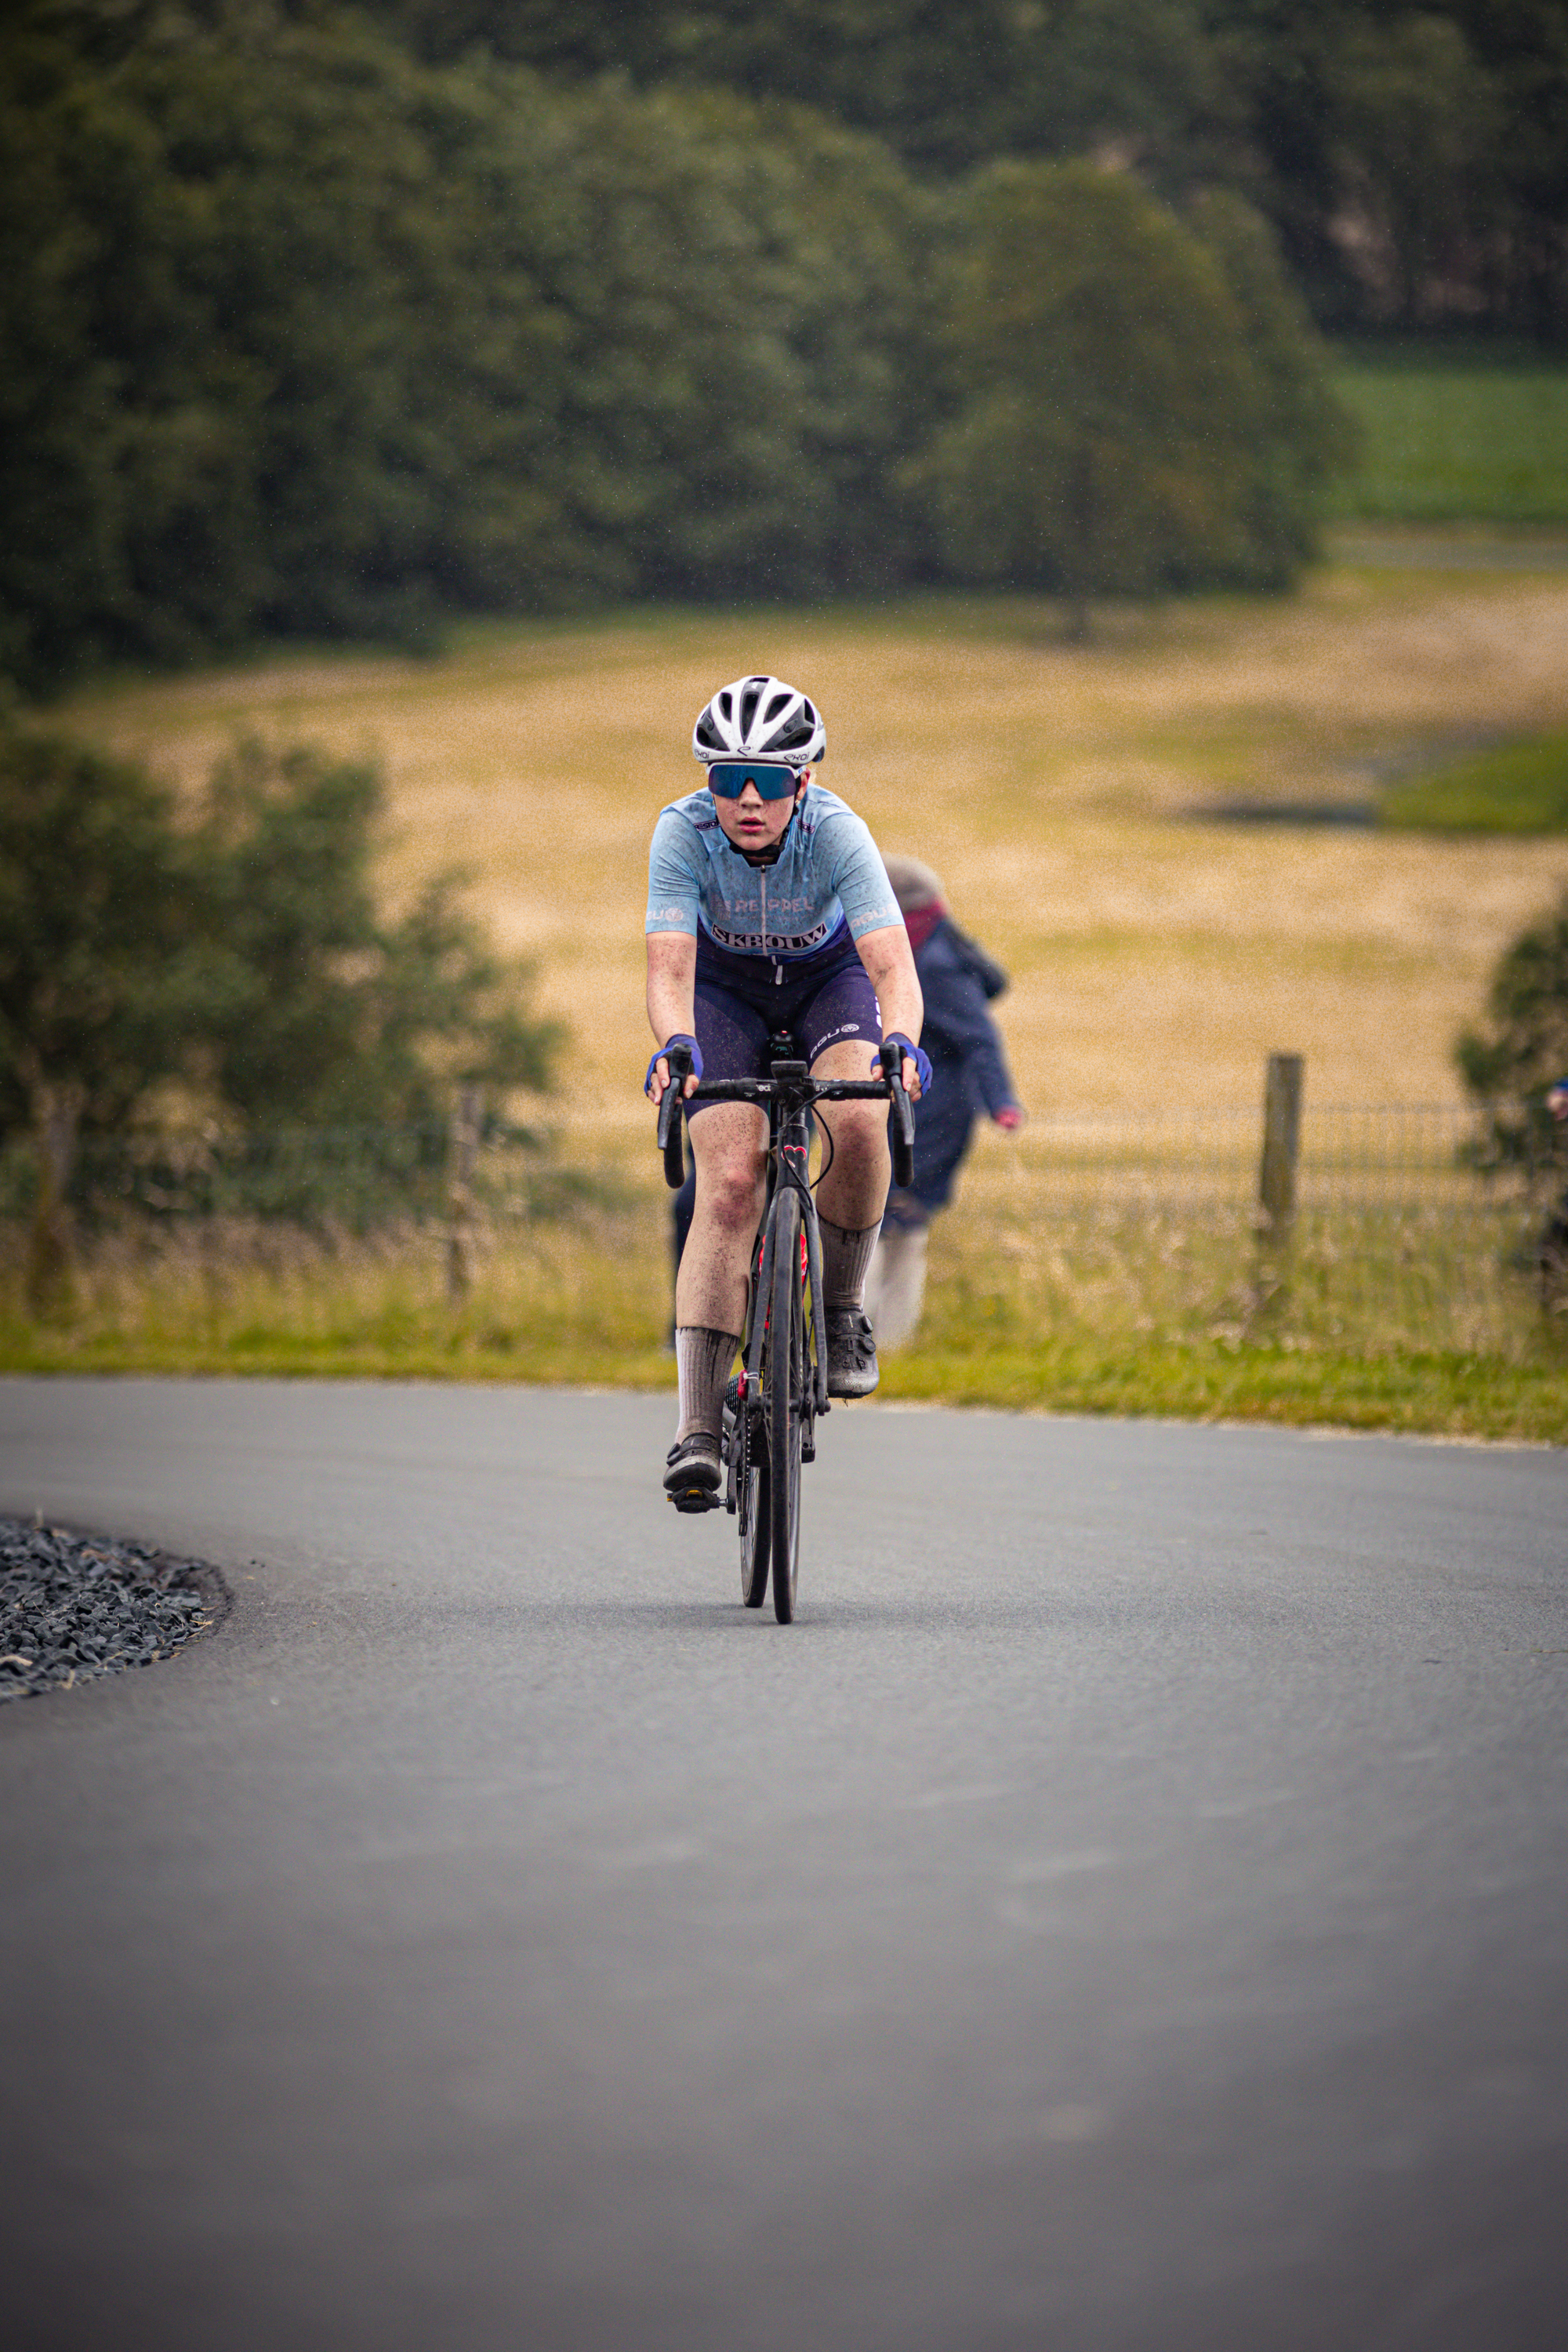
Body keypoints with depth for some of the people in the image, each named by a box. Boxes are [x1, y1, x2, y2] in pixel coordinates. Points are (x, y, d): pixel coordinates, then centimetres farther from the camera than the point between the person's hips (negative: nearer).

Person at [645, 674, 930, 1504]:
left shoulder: (837, 833, -32)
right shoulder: (683, 832, -30)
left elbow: (893, 965, -41)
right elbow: (668, 966, -37)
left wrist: (900, 1045, -61)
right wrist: (674, 1046, -58)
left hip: (827, 976, 0)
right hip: (725, 989, 0)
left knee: (858, 1122, -30)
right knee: (729, 1182, -18)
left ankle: (841, 1311, -5)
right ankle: (697, 1427, -20)